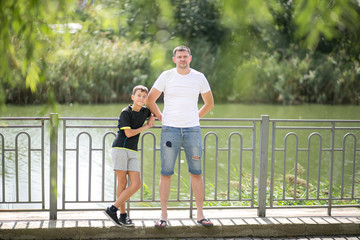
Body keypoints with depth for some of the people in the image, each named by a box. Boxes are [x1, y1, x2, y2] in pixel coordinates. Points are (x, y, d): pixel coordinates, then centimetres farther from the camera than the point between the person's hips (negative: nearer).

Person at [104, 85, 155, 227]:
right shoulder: (126, 112, -5)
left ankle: (112, 209, 1)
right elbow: (128, 133, -13)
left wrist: (152, 119, 16)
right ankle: (122, 214, 2)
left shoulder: (144, 111, 14)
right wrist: (145, 127, -1)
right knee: (122, 182, -7)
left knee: (136, 184, -5)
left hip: (132, 152, 6)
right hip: (120, 148, -6)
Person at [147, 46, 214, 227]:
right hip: (170, 130, -1)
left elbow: (209, 103, 19)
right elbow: (150, 100, 11)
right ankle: (163, 215, 6)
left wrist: (195, 118, 12)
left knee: (196, 173, 3)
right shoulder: (166, 76, 2)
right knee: (166, 173, -2)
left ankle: (200, 215, 10)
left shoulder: (199, 77, 6)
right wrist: (161, 118, 6)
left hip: (192, 130, 1)